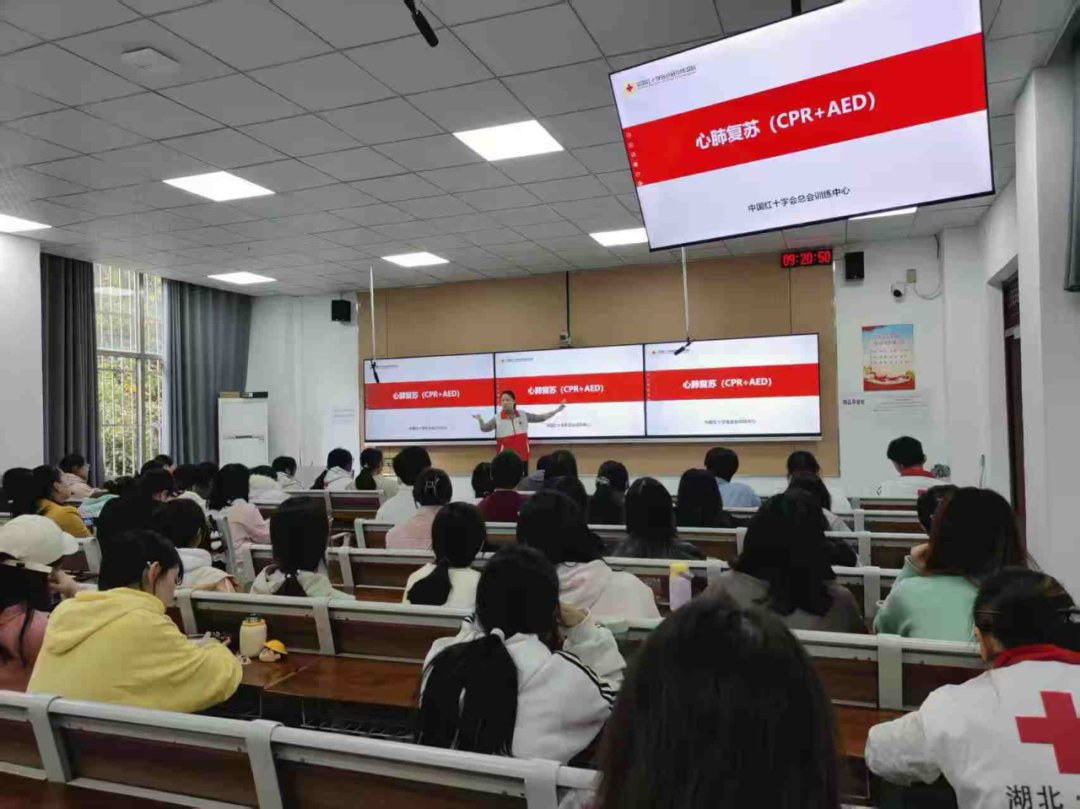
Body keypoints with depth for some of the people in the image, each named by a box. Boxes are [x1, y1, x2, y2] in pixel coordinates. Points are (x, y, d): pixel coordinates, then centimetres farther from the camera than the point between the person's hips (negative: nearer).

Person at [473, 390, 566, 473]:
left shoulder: (523, 415, 4)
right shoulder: (497, 419, -5)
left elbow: (540, 418, 12)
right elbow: (485, 428, -15)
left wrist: (557, 410, 9)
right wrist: (480, 420, -37)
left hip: (522, 456, 3)